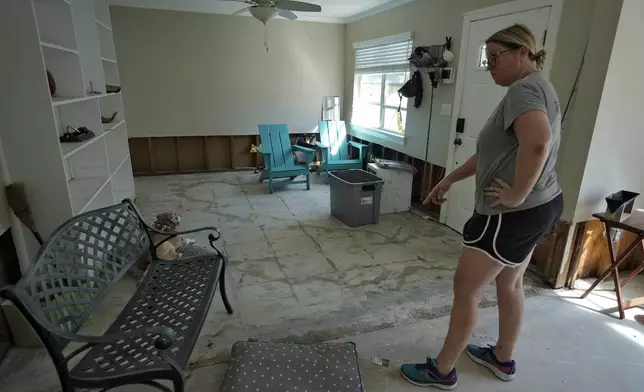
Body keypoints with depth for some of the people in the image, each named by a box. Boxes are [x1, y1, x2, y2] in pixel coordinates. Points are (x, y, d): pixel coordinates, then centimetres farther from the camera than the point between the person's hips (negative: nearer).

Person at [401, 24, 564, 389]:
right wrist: (449, 179, 15)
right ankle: (503, 358, 40)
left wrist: (517, 194, -26)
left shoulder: (524, 89, -15)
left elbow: (537, 142, -37)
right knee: (510, 283, 22)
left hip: (514, 213, -10)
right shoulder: (536, 88, 18)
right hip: (542, 206, 11)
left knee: (466, 289, 1)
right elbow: (494, 153, 18)